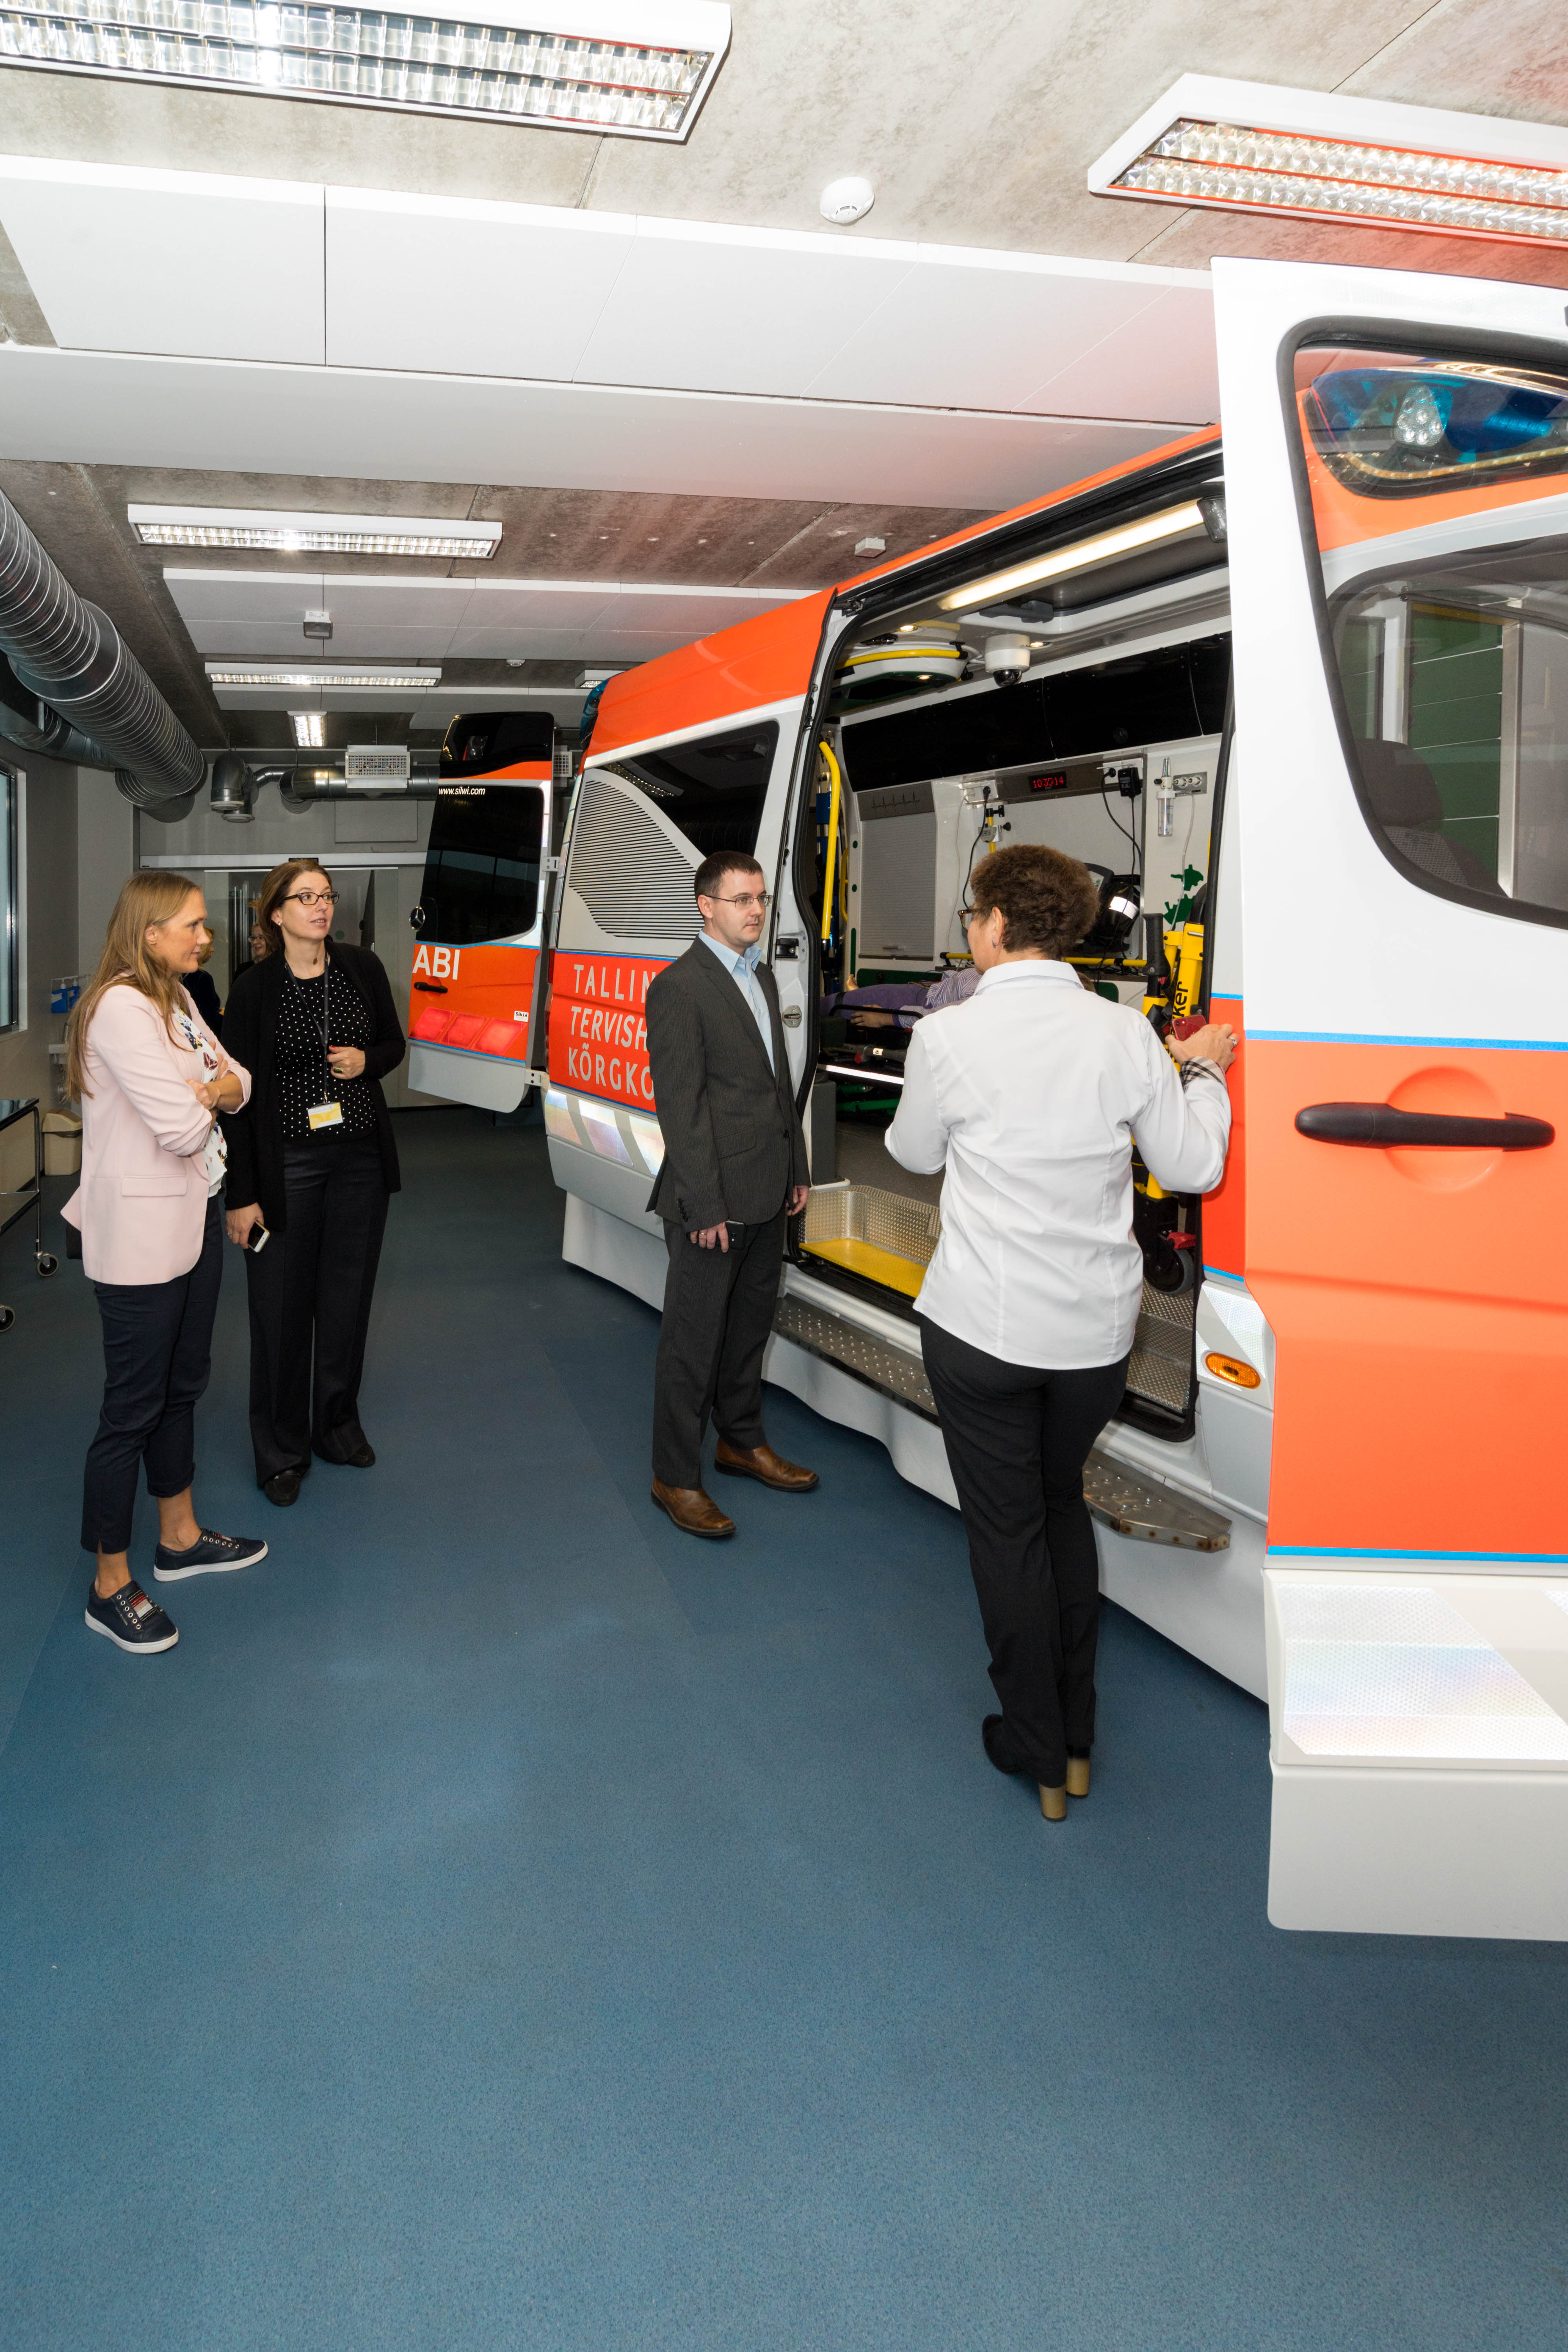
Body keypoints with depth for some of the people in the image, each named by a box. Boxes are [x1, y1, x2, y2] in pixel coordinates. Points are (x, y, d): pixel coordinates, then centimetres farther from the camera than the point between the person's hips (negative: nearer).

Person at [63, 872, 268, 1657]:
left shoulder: (176, 998, 10)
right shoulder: (120, 1008, -21)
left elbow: (236, 1080, 9)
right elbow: (182, 1128, -25)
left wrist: (210, 1089, -14)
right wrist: (205, 1098, -3)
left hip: (192, 1219, 10)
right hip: (141, 1234, -10)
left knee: (182, 1386, 20)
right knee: (133, 1408, 0)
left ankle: (180, 1537, 36)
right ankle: (110, 1586, 13)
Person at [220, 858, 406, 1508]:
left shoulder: (362, 968, 1)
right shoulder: (253, 989, -9)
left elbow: (394, 1043, 14)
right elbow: (240, 1094, -8)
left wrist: (367, 1061, -11)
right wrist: (242, 1195, -9)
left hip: (361, 1156, 4)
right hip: (286, 1164, -3)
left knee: (348, 1298, 13)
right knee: (282, 1308, 2)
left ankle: (338, 1424, 32)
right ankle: (281, 1450, 17)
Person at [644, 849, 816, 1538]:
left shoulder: (761, 975, 13)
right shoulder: (679, 988, -14)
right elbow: (680, 1107, -17)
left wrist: (797, 1169, 15)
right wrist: (705, 1209, -19)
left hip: (766, 1196, 8)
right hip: (713, 1199, -8)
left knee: (749, 1326, 20)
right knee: (695, 1339, 2)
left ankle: (742, 1441, 36)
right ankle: (675, 1476, 14)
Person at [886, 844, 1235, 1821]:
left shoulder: (948, 1036, -13)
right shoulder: (1126, 1033, -6)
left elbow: (917, 1153, 4)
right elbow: (1192, 1167, 0)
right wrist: (1203, 1073, 18)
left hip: (984, 1326, -3)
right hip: (1098, 1329, 4)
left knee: (1007, 1530, 11)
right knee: (1063, 1504, 23)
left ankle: (1038, 1753, 23)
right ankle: (1077, 1736, 32)